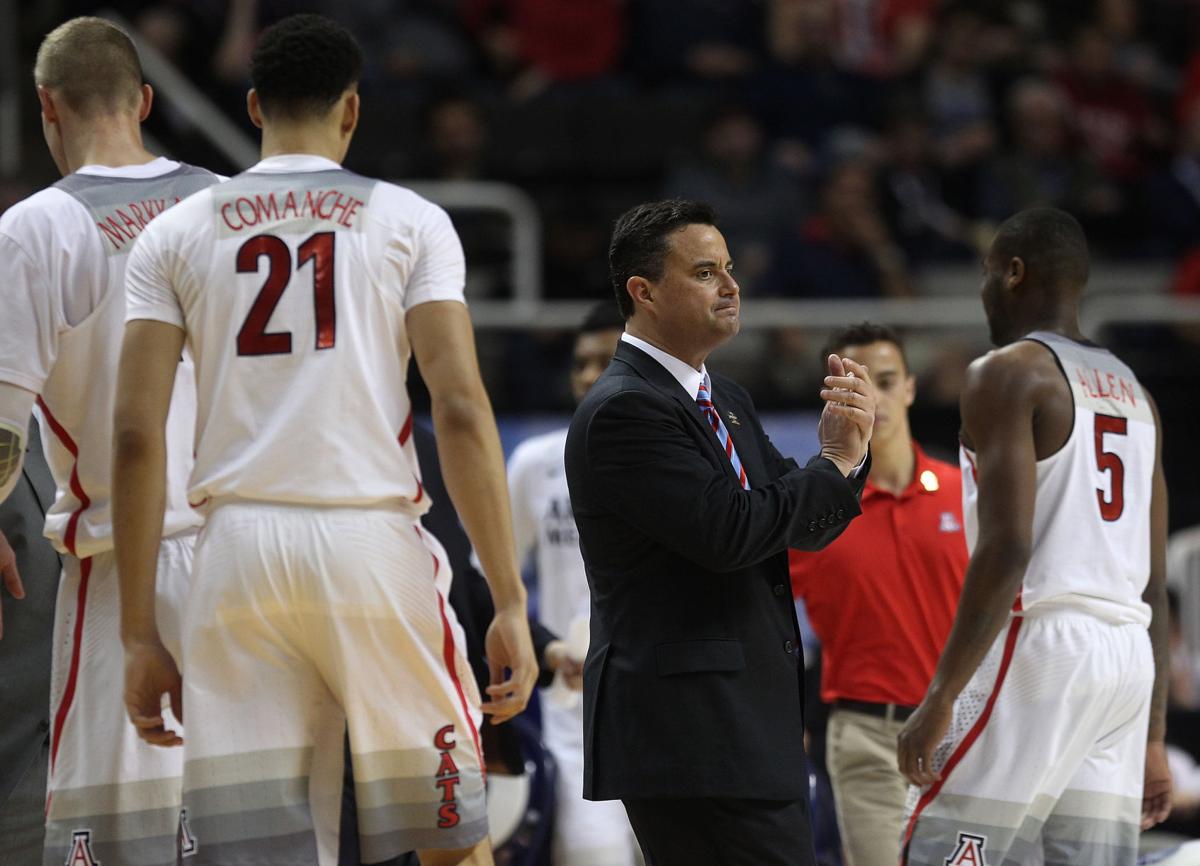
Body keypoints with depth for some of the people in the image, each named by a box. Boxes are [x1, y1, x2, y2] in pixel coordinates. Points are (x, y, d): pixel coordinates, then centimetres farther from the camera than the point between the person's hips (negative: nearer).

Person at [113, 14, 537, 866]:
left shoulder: (175, 235, 10)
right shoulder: (409, 221, 5)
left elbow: (136, 437, 3)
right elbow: (461, 411, -5)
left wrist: (140, 636, 6)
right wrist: (510, 604, -5)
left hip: (239, 550, 2)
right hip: (375, 540, -1)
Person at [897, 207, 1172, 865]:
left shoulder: (1009, 373, -5)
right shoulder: (1132, 393, 20)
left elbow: (1007, 548, -17)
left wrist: (940, 699, -16)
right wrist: (1152, 738, 22)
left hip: (1037, 644, -8)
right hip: (1127, 657, 8)